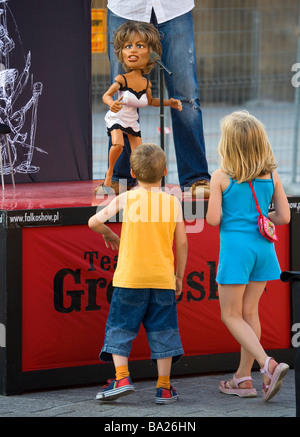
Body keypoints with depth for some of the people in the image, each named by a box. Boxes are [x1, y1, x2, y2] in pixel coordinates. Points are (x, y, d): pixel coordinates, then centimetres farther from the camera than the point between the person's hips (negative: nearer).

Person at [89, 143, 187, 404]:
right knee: (162, 331, 7)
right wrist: (179, 276, 14)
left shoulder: (126, 199, -2)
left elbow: (94, 222, -5)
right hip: (163, 277, 2)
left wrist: (109, 234, 16)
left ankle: (122, 378, -7)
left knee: (120, 327, 7)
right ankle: (164, 387, 7)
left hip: (130, 277, -2)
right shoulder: (173, 202, 2)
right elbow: (182, 243, 3)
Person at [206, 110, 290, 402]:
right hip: (263, 247, 5)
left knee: (231, 315, 5)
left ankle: (268, 365, -16)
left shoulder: (221, 178, -11)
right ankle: (243, 378, 21)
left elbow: (213, 219, -13)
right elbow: (284, 217, 0)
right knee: (249, 312, 15)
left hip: (235, 248, -5)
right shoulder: (271, 176, 0)